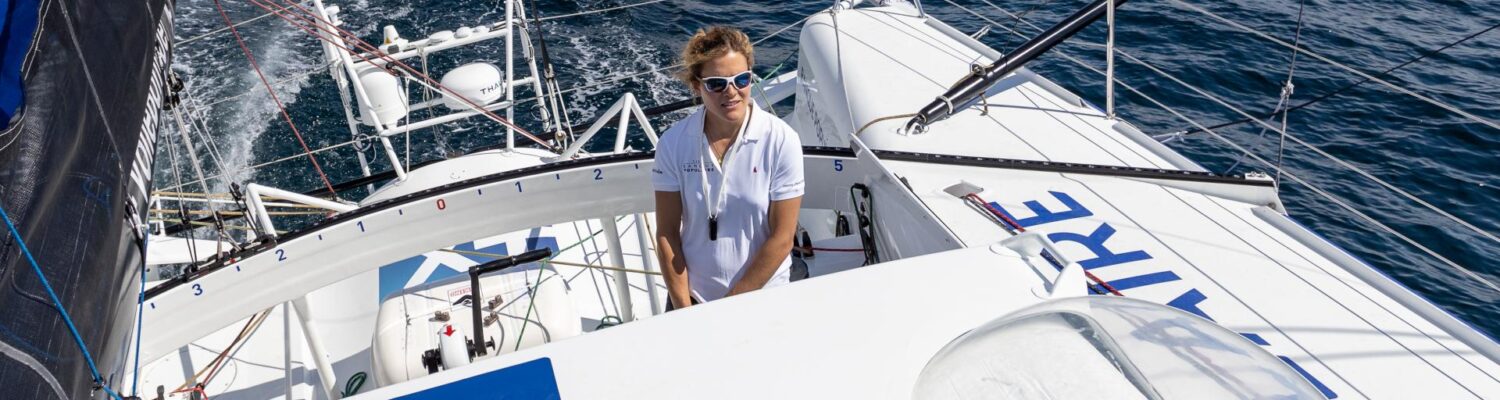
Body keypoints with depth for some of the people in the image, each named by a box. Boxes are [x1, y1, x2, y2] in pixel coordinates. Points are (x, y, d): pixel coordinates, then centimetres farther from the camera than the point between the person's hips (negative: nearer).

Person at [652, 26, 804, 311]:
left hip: (761, 302, -1)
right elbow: (667, 232, -6)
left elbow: (781, 238, -14)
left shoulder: (781, 141, -17)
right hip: (691, 298, 2)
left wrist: (732, 304, -12)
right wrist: (683, 307, -9)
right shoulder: (673, 143, -11)